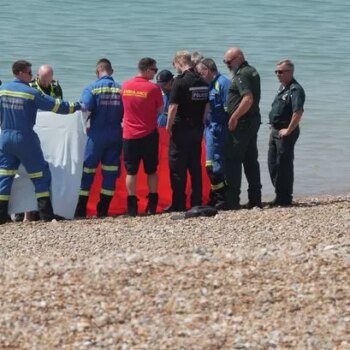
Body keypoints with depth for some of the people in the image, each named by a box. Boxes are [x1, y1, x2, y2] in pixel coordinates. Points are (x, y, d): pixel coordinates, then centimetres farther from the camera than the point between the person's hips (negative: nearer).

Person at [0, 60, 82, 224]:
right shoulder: (31, 93, -12)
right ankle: (46, 214, 2)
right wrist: (76, 106, 4)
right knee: (40, 174, 5)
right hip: (25, 138, -4)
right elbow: (56, 106, -8)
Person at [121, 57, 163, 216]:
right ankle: (152, 206, 10)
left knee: (131, 171, 5)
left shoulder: (125, 86, 1)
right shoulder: (153, 88, -11)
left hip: (129, 135, 2)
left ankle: (132, 207, 2)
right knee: (151, 171, 10)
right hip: (149, 134, -2)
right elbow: (160, 110, -1)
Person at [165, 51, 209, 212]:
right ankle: (197, 202, 11)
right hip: (197, 129, 7)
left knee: (177, 168, -1)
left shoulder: (180, 81, -14)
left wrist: (168, 127, -6)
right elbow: (207, 106, 13)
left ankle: (179, 204, -1)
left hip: (181, 129, -7)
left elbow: (173, 107, -16)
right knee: (195, 166, 11)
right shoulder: (203, 82, 8)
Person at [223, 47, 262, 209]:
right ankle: (255, 199, 12)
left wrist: (234, 117, -23)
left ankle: (232, 201, -7)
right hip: (253, 121, 10)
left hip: (241, 123, -10)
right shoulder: (252, 71, 16)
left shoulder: (242, 75, -15)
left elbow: (248, 99, -27)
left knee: (233, 160, -6)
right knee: (251, 160, 11)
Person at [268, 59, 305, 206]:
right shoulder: (282, 87, 15)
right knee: (273, 164, 13)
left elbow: (298, 112, -26)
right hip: (275, 131, 10)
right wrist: (274, 128, 16)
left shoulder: (295, 89, -16)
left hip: (286, 133, -10)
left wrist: (288, 130, -22)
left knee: (284, 165, -5)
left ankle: (285, 197, 1)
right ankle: (280, 195, 20)